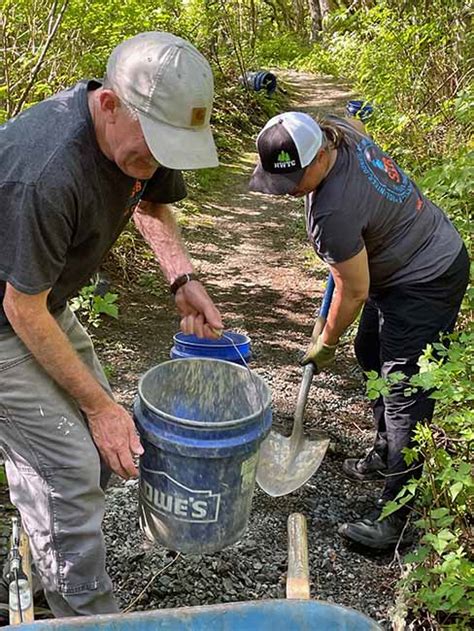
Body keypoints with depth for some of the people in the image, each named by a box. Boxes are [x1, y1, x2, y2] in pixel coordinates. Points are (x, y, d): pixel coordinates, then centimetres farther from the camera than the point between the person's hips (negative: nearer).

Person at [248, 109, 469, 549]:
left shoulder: (333, 212, -36)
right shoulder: (334, 129, -11)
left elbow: (354, 292, -24)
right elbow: (358, 122, 16)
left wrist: (325, 344, -5)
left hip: (426, 283, -11)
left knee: (403, 394, -9)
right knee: (371, 353, 22)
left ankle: (394, 517, -1)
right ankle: (385, 455, 40)